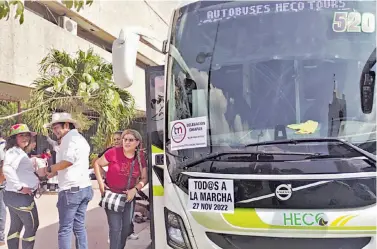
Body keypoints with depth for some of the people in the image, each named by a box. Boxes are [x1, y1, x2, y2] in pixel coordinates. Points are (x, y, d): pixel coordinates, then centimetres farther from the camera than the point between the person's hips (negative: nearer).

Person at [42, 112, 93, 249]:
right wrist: (55, 172, 14)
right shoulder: (80, 138, 21)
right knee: (79, 227, 13)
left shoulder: (69, 137, -10)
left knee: (65, 229, -1)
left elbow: (68, 161, -25)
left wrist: (50, 168, -11)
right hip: (84, 187, 9)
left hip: (71, 189, -9)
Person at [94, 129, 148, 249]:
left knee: (126, 227, 15)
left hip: (128, 196, 4)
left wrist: (135, 189, -12)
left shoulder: (140, 157, -6)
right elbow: (97, 163, -6)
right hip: (111, 195, -4)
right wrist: (100, 182, -14)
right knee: (115, 228, -6)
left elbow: (144, 178, 3)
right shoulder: (114, 152, -18)